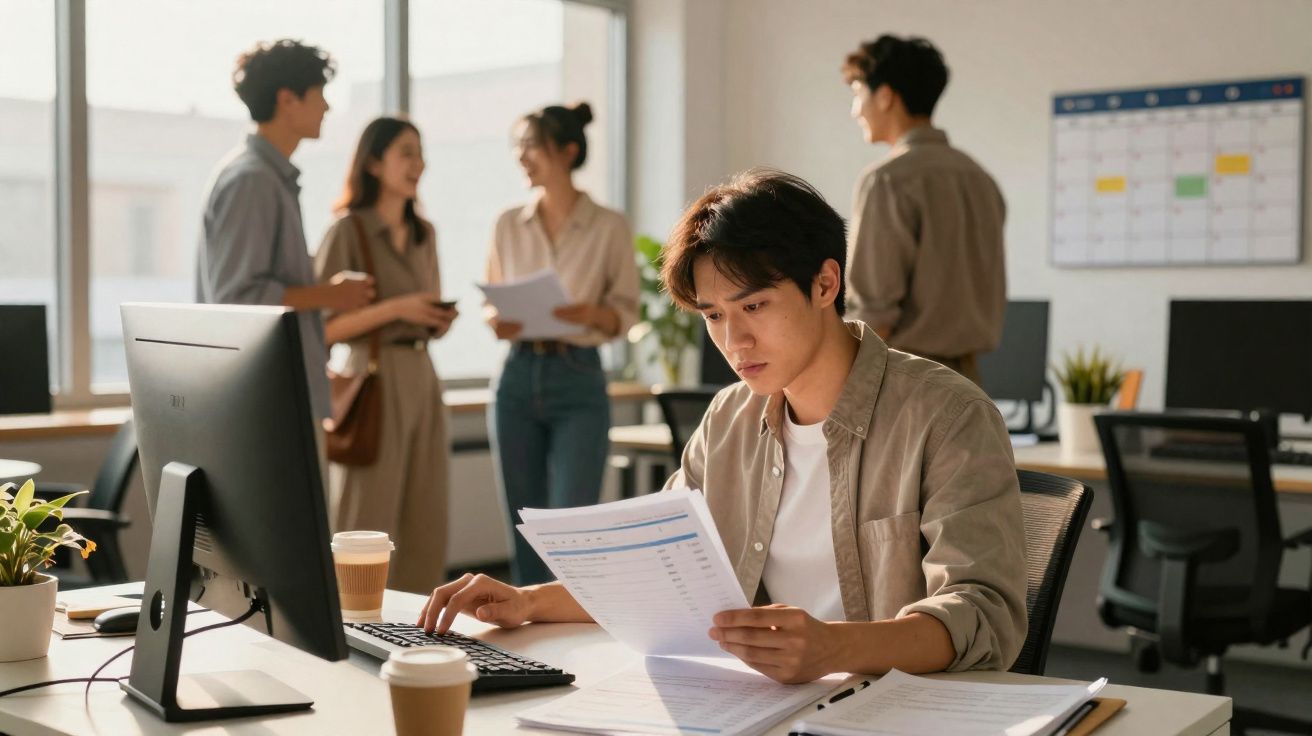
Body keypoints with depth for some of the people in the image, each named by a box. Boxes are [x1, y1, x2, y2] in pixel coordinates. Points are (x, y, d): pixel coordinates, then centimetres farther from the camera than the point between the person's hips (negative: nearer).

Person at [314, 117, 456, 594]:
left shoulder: (424, 234, 15)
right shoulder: (347, 231, -6)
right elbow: (321, 327, -11)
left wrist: (441, 319, 1)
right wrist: (394, 308, -18)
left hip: (422, 381, 7)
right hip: (372, 382, -7)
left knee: (425, 531, 5)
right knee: (368, 531, -4)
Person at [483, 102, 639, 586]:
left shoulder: (609, 227, -2)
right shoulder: (508, 225, 8)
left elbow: (626, 312, -1)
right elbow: (491, 301, 13)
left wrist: (589, 313, -21)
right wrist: (497, 321, -10)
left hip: (578, 383, -3)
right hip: (518, 378, 3)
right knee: (524, 530, 8)